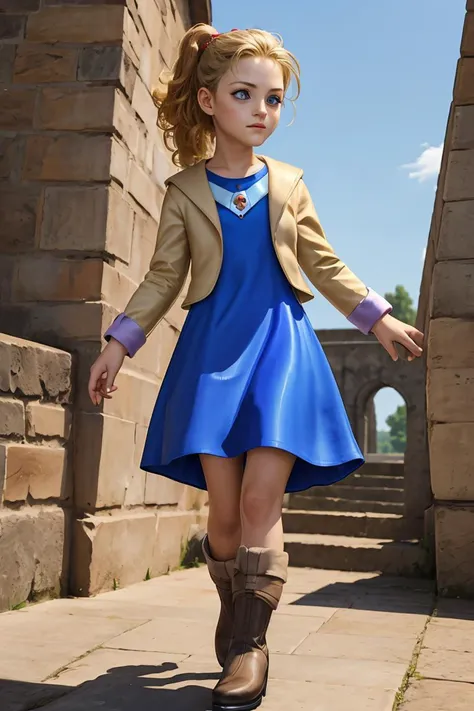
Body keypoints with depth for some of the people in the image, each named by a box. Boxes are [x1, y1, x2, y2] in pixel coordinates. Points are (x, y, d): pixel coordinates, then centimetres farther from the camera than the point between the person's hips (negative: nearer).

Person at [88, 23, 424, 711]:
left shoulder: (288, 184, 13)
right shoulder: (184, 189, 9)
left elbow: (325, 264, 17)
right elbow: (163, 277, 10)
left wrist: (377, 316, 10)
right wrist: (119, 343, 2)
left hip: (279, 344, 0)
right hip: (212, 349, 0)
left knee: (260, 498, -12)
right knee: (224, 508, -4)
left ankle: (250, 642, 0)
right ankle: (235, 611, 22)